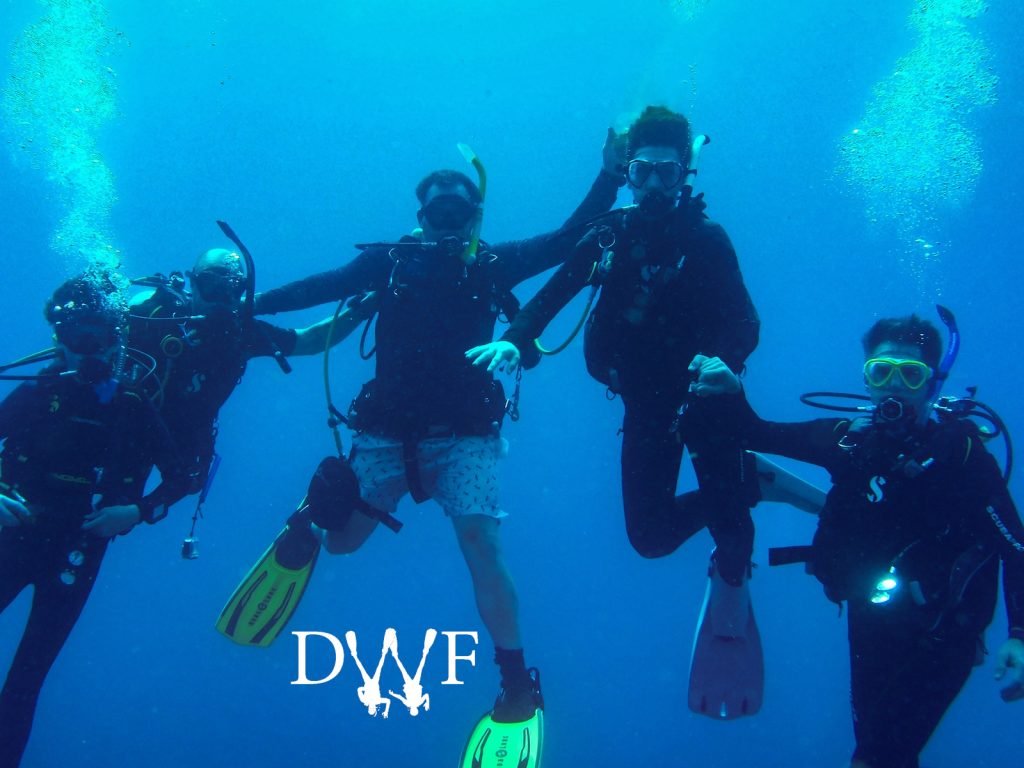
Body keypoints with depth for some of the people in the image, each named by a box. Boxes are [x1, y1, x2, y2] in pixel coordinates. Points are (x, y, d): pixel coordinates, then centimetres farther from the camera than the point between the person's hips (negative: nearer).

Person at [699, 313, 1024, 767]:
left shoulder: (960, 450, -16)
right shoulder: (852, 437, -2)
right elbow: (757, 436, 2)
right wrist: (733, 393, -18)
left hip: (938, 635, -5)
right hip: (870, 620, 5)